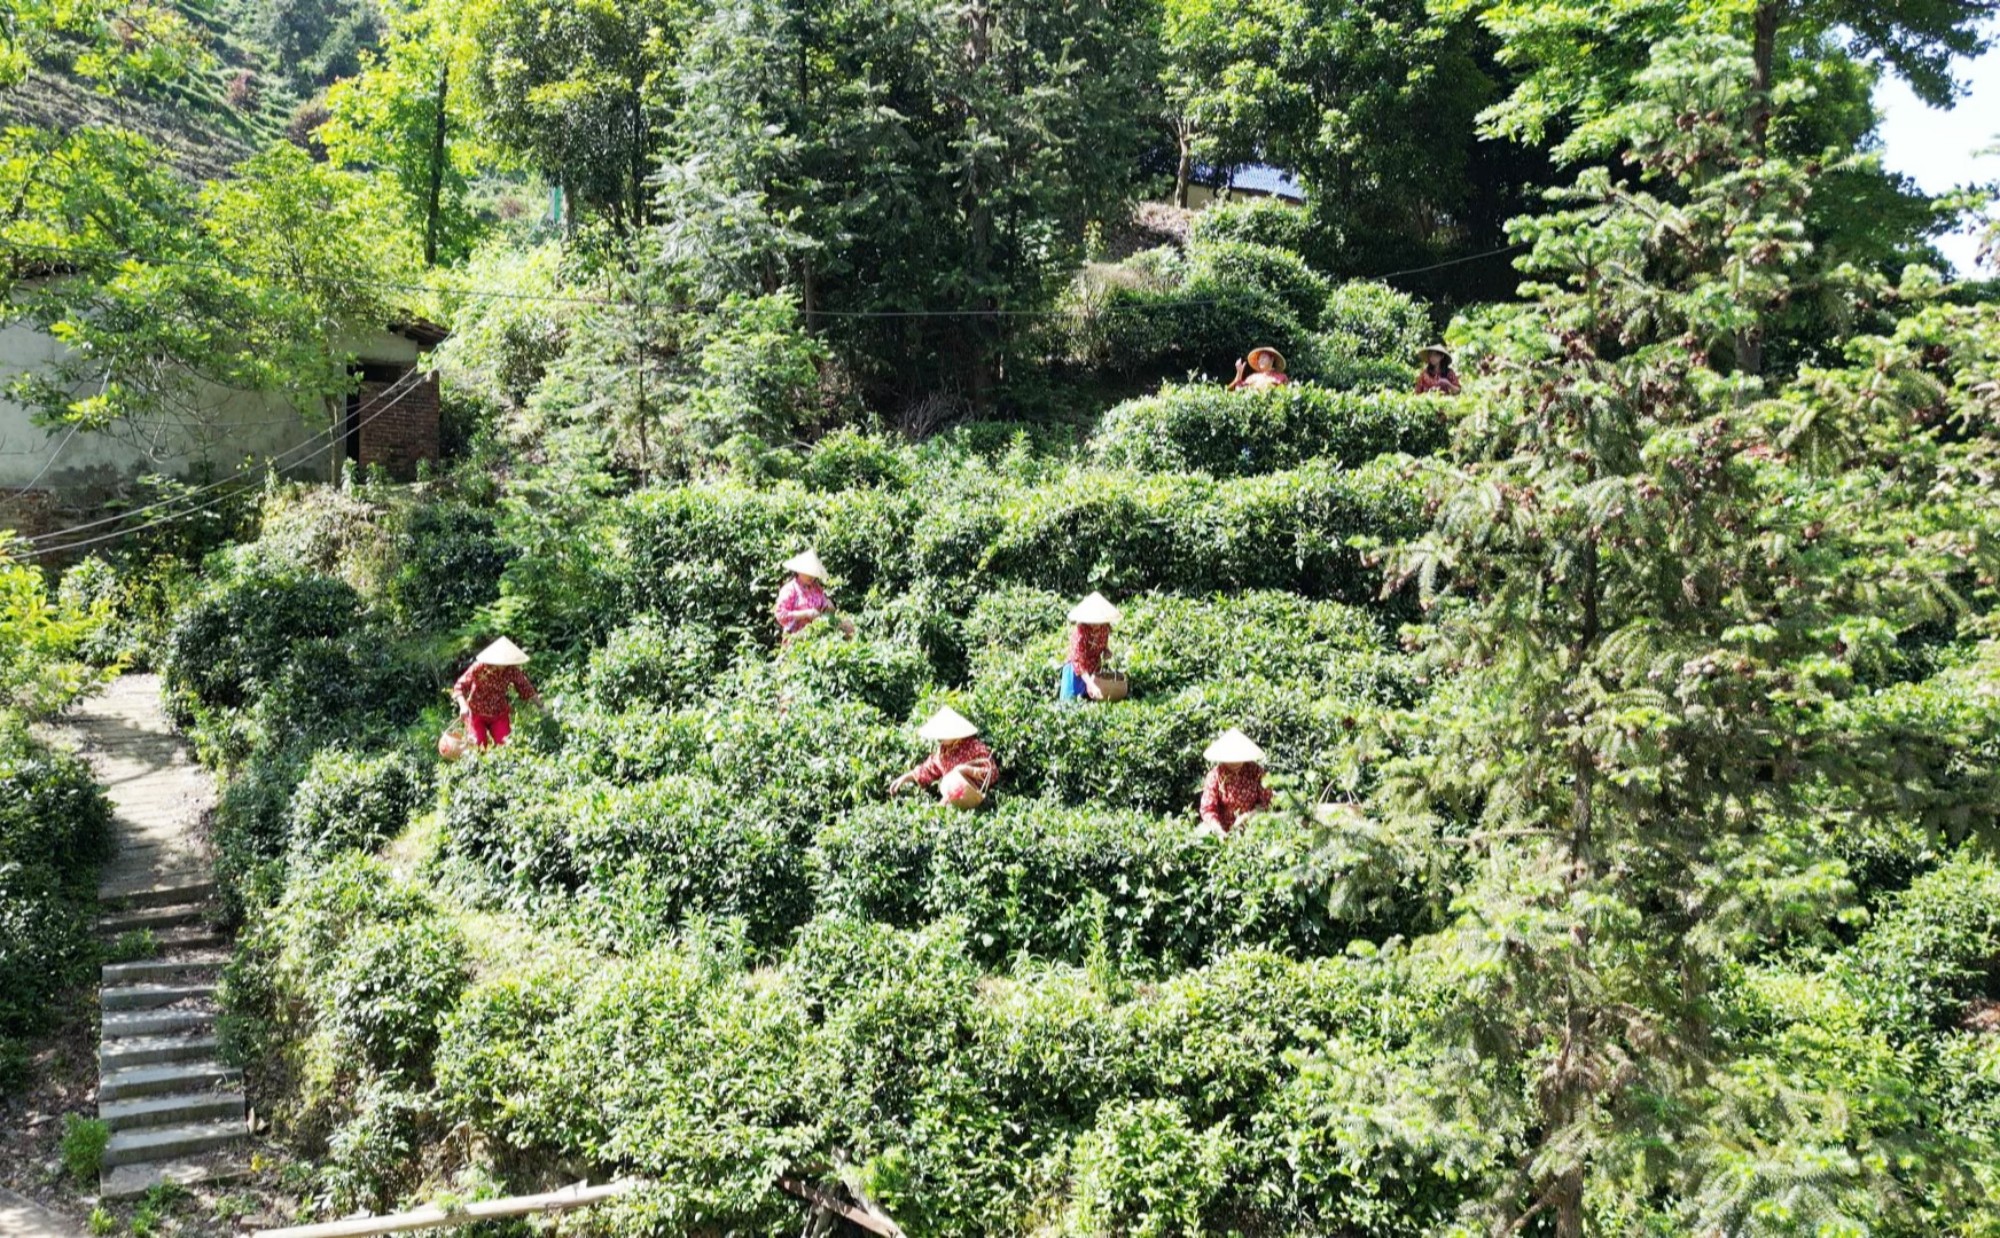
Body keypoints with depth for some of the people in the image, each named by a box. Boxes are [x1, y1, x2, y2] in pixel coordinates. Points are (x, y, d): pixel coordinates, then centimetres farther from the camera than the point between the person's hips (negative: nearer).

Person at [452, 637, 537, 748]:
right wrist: (463, 705, -39)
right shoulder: (478, 668, -23)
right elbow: (459, 686, -22)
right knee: (479, 747, -11)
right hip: (477, 713, -2)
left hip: (499, 714, 2)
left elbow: (525, 689, -1)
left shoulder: (512, 671, -16)